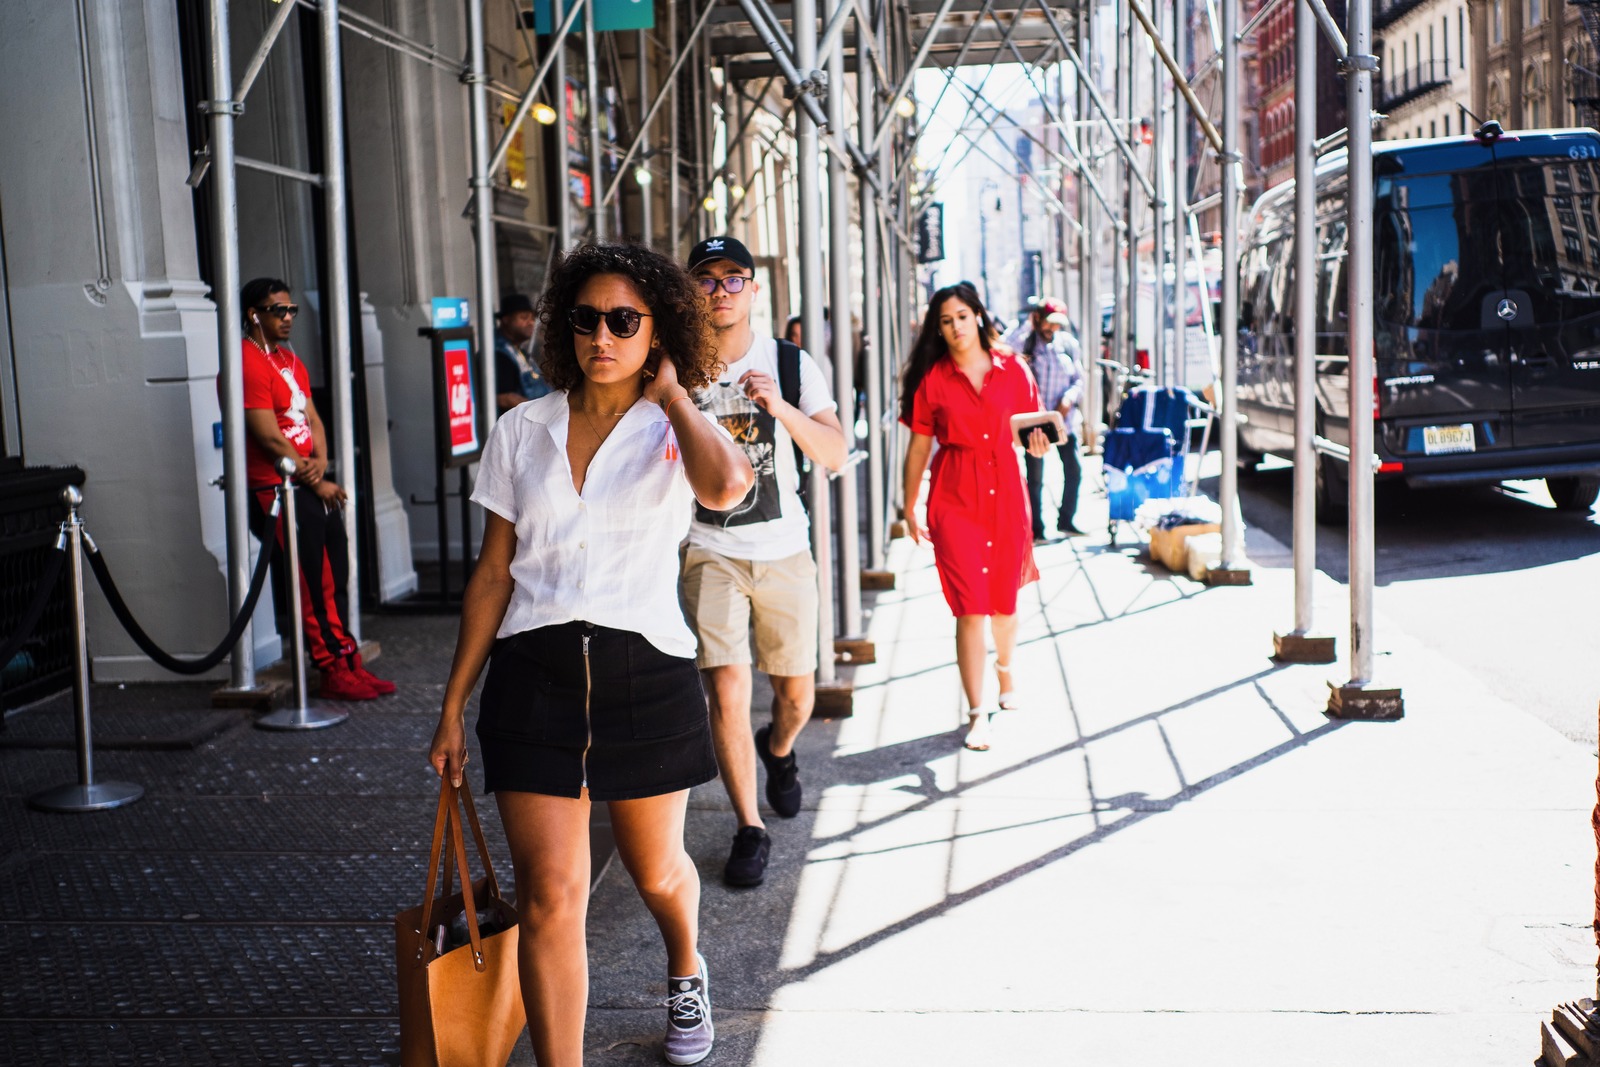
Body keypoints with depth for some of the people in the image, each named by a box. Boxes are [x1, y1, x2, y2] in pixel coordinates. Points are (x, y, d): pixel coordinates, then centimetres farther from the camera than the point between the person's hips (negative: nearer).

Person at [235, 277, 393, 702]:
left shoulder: (290, 360, 18)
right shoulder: (247, 364, -13)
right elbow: (270, 439, -16)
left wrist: (320, 461, -6)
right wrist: (316, 482, -9)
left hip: (314, 487, 9)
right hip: (277, 491, -9)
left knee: (334, 580, 10)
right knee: (310, 587, -5)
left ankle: (348, 664, 16)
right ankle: (334, 672, 1)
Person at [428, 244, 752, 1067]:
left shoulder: (675, 433, -1)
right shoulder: (521, 432, 5)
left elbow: (727, 486, -28)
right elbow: (492, 575, 10)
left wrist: (670, 392, -12)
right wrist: (454, 706, 10)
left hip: (644, 669, -1)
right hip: (535, 669, 1)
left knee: (655, 872, 18)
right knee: (550, 896, -7)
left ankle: (686, 971, 52)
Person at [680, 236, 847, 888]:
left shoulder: (792, 364, 0)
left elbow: (835, 457, -8)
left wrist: (780, 408, -22)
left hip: (784, 548, 2)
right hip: (708, 550, -1)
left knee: (797, 693, 10)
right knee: (727, 690, -12)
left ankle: (778, 750, 46)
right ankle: (749, 829, 5)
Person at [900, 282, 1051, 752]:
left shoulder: (1011, 368, 4)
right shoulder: (931, 379, -1)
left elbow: (1030, 420, 14)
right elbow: (918, 447, 3)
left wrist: (1037, 440, -10)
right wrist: (909, 509, 6)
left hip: (1006, 489, 2)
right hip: (954, 496, -2)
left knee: (1005, 600, 14)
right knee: (970, 607, -7)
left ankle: (1004, 669, 45)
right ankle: (977, 713, 0)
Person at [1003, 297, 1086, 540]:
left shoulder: (1068, 343, 6)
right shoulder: (1026, 341, -3)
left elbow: (1079, 378, 9)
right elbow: (1005, 349, -24)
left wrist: (1069, 398, -9)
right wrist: (1028, 324, -17)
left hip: (1064, 419, 3)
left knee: (1073, 472, 4)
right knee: (1035, 478, 1)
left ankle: (1065, 521, 22)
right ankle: (1036, 529, 10)